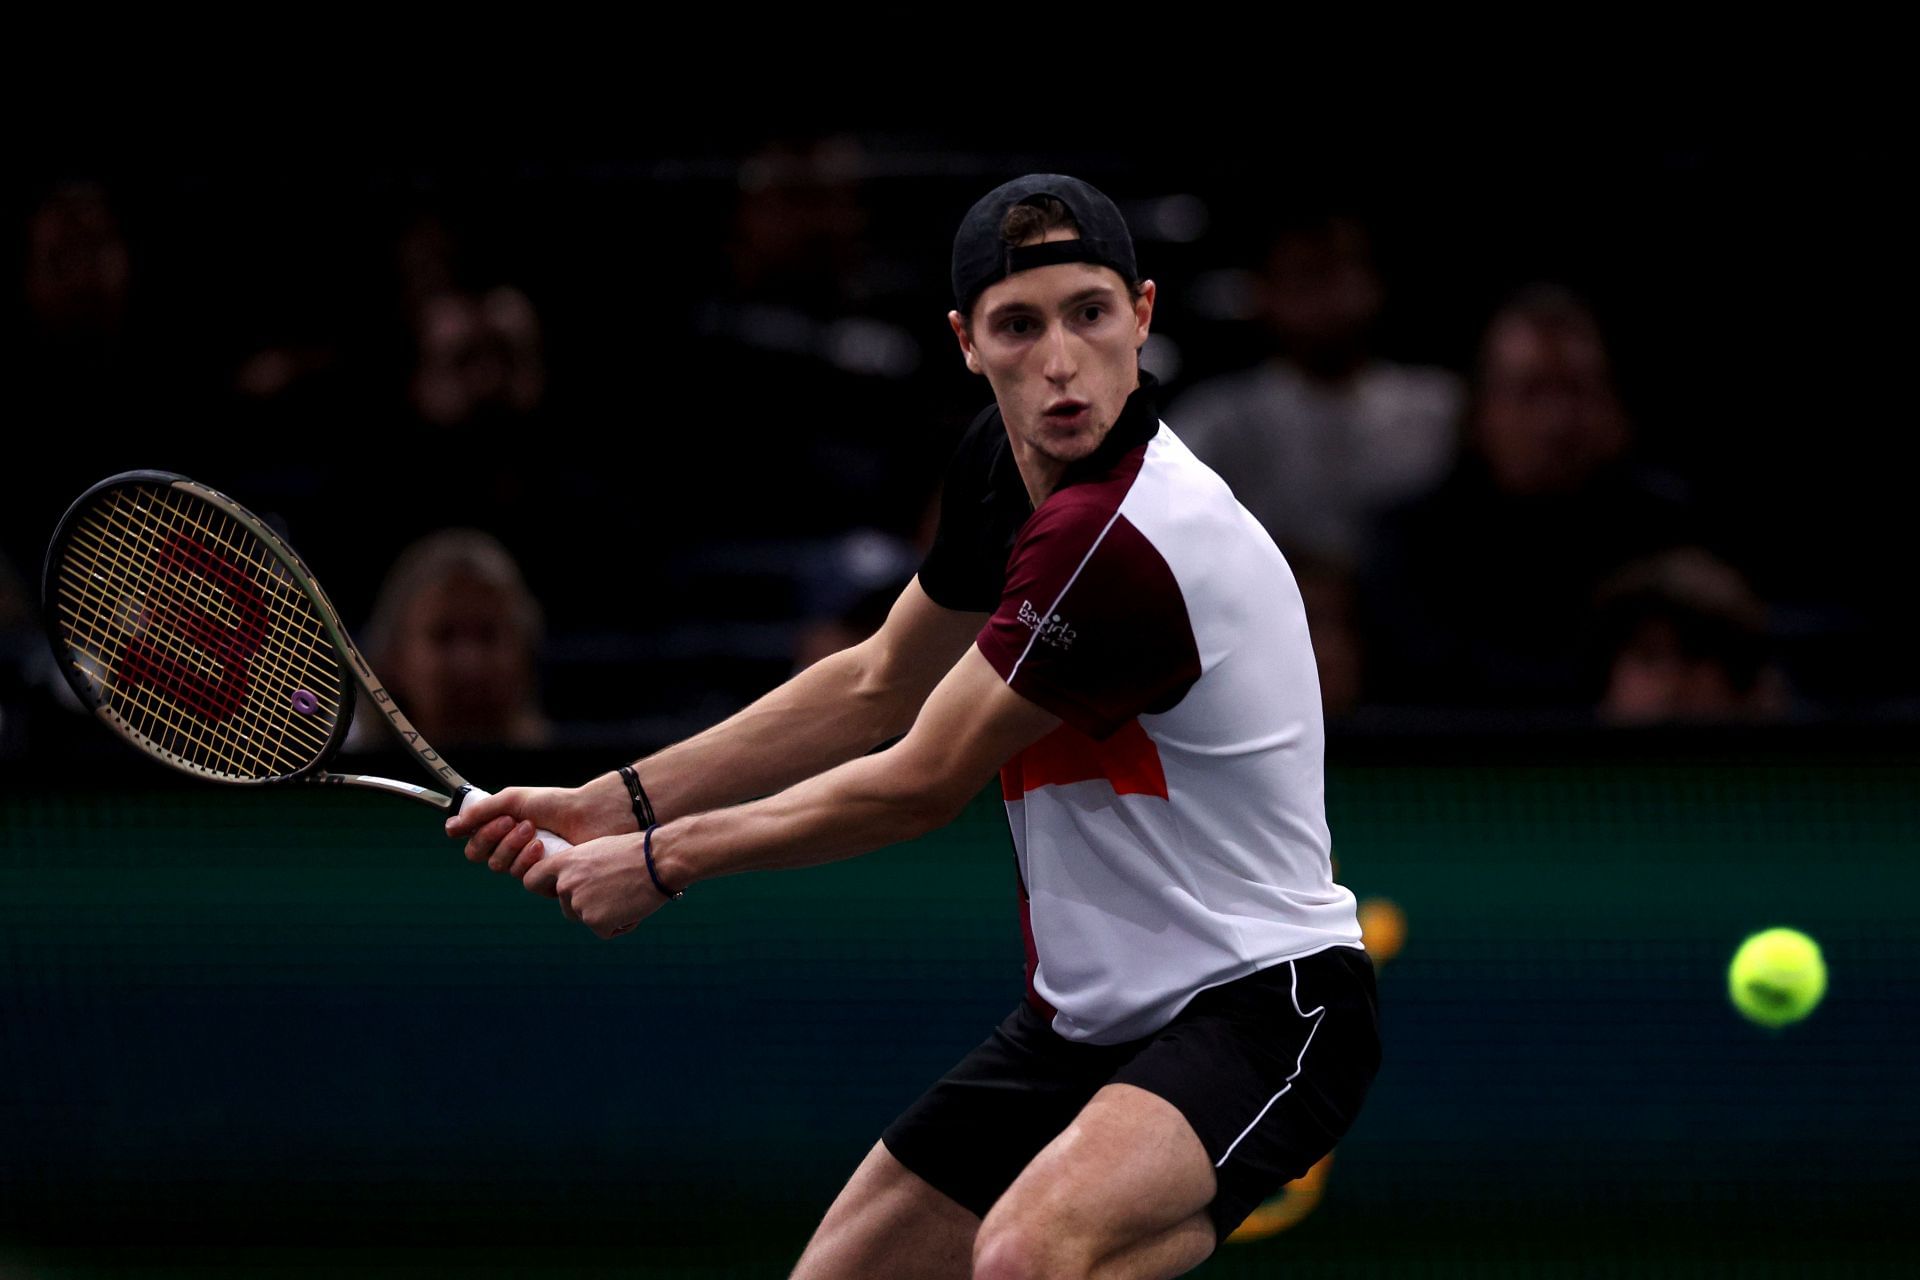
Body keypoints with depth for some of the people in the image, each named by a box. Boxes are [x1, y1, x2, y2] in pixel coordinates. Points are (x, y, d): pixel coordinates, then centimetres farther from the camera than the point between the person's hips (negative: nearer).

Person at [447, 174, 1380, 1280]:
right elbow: (877, 689, 18)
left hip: (1261, 1006, -9)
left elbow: (919, 787, -17)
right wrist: (617, 805, 12)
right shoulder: (1004, 464, 2)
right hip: (1087, 1015, 9)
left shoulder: (1121, 542, -26)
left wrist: (664, 860, -3)